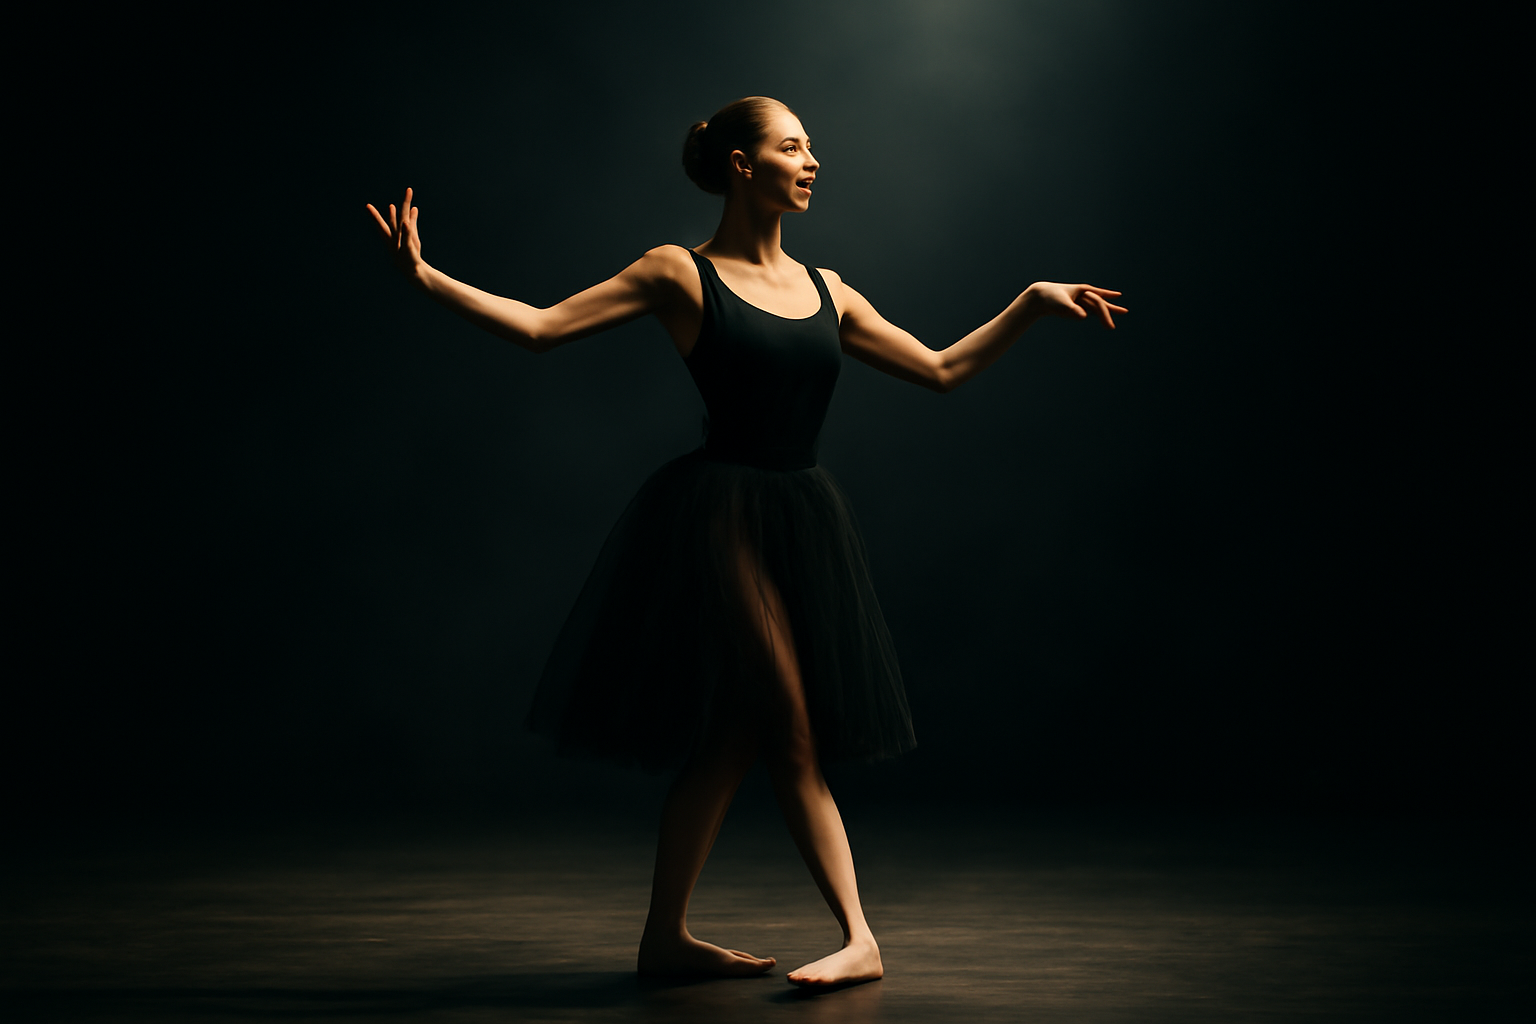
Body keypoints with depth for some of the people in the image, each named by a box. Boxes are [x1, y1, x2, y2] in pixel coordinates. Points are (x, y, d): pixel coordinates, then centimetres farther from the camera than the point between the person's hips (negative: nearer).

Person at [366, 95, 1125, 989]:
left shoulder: (828, 293, 13)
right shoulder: (681, 273, -2)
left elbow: (943, 371, 17)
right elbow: (542, 327, -5)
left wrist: (1033, 303, 13)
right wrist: (427, 278, -14)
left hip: (805, 522, 6)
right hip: (721, 515, -6)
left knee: (738, 732, 7)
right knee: (791, 732, -4)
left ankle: (667, 936, 17)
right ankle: (859, 937, 3)